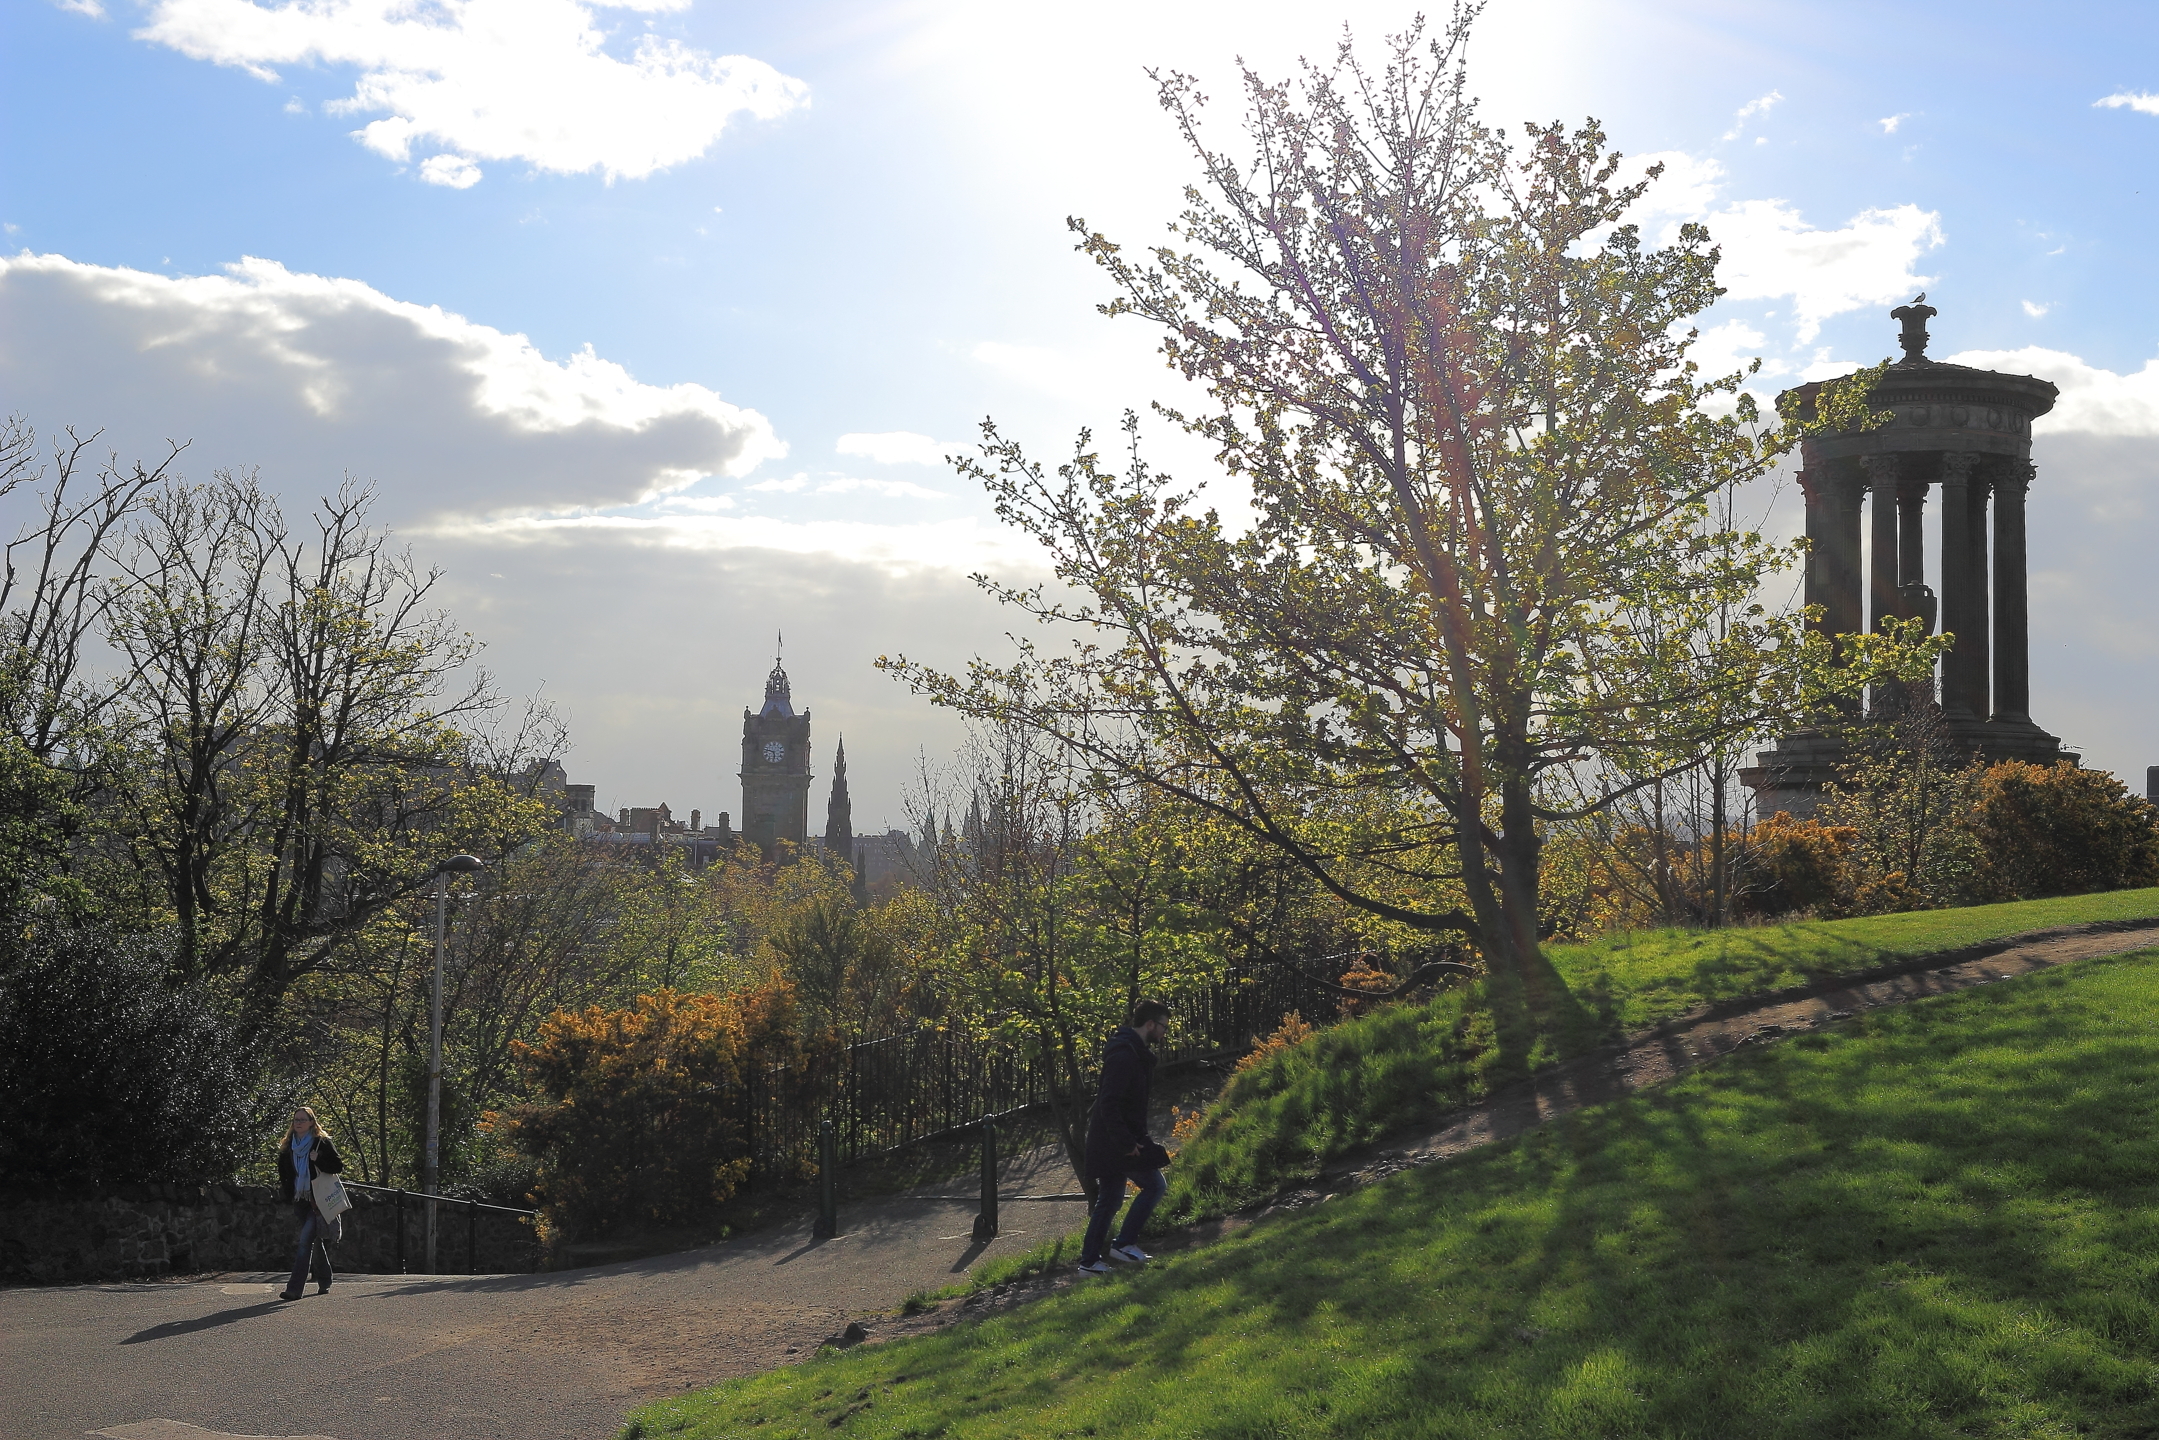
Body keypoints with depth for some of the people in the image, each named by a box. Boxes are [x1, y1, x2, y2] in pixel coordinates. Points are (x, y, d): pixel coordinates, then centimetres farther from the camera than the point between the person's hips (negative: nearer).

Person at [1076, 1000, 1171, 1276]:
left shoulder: (1136, 1053, 14)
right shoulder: (1125, 1056, -19)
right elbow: (1109, 1104, -25)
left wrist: (1133, 1138, 19)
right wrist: (1126, 1143, -24)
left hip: (1115, 1139, 10)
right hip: (1116, 1139, -10)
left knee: (1109, 1199, 12)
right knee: (1154, 1185, -4)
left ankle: (1089, 1261, 15)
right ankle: (1124, 1243, -1)